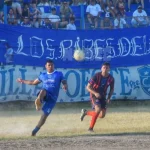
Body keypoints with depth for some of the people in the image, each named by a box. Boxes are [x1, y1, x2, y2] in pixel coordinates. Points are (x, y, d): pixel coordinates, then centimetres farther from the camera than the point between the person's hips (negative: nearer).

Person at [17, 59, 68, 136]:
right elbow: (34, 82, 29)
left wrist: (65, 86, -27)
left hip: (52, 97, -1)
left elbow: (64, 83, -2)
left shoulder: (59, 74, 6)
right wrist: (23, 81, 35)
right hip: (44, 95, 1)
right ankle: (39, 101, -64)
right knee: (43, 90, -36)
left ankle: (36, 129, 3)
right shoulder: (43, 75, 15)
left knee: (45, 114, -9)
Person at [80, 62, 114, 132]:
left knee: (102, 115, -1)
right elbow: (88, 87, -16)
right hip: (94, 94, -5)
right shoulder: (97, 76, -19)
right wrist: (95, 93, -31)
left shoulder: (111, 79, -8)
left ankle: (86, 112, 24)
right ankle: (91, 128, -15)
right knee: (98, 109, -28)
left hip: (102, 96, 5)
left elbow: (111, 89, 9)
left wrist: (109, 98, -6)